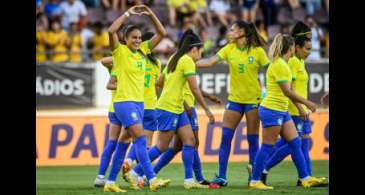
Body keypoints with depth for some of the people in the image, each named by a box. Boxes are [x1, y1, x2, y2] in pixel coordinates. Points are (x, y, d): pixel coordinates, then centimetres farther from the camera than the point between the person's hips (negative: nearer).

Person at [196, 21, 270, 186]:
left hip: (253, 99, -3)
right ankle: (222, 176, -2)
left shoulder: (257, 51, -7)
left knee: (252, 139, 2)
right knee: (225, 136, -4)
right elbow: (211, 61, -6)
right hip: (234, 99, 3)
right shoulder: (229, 49, 2)